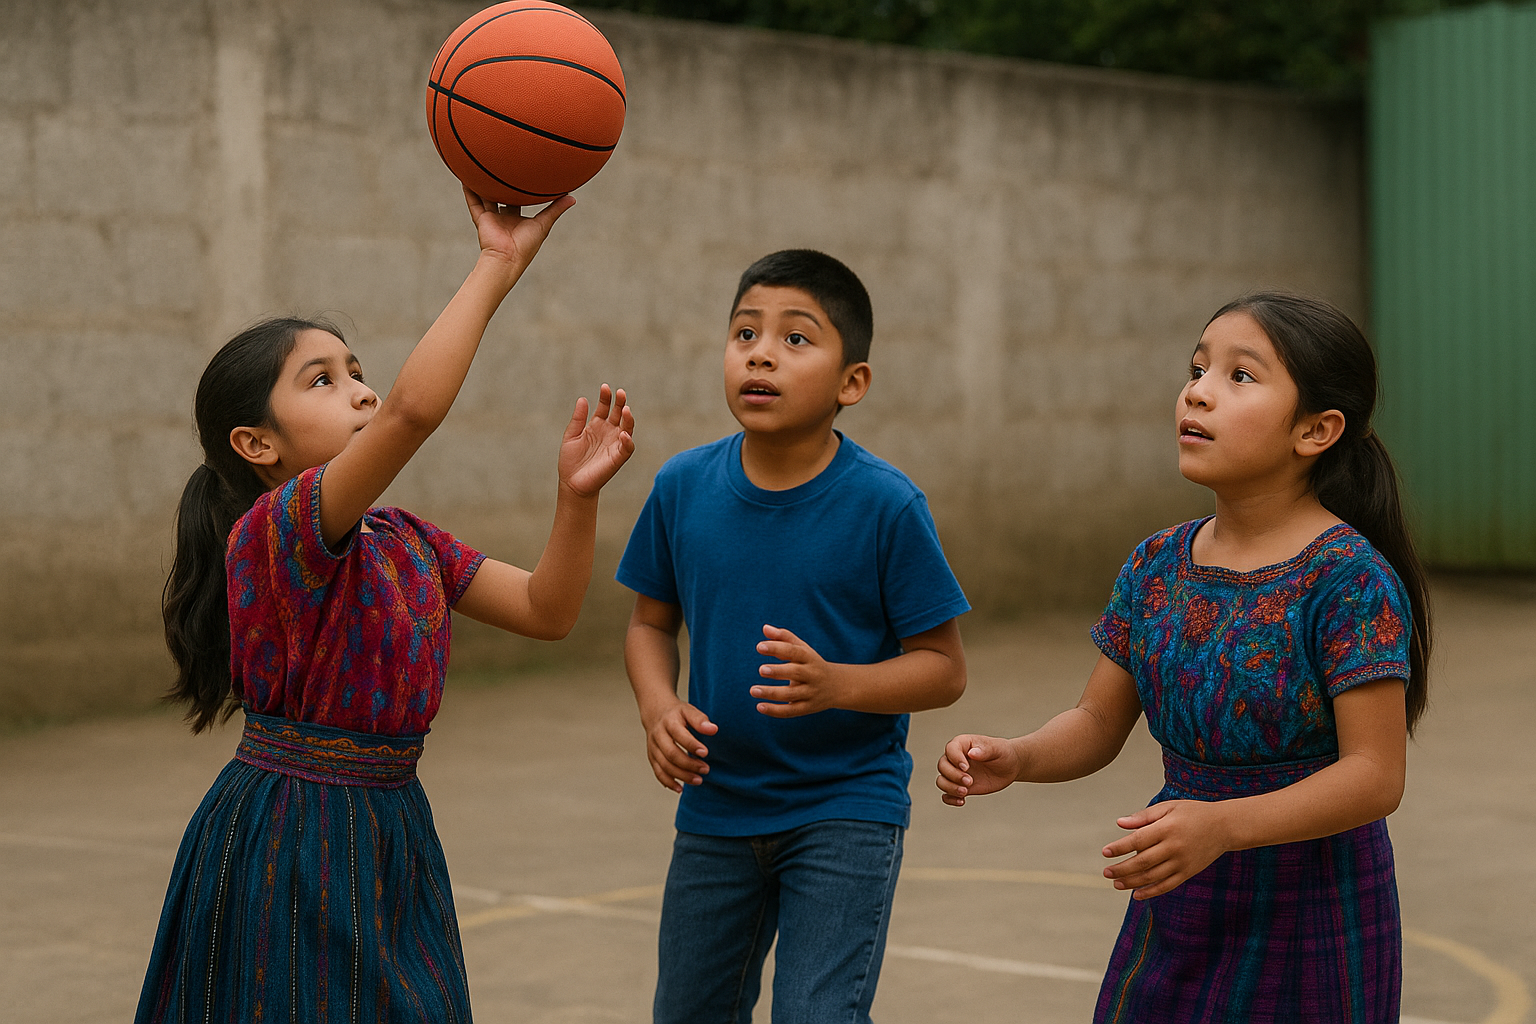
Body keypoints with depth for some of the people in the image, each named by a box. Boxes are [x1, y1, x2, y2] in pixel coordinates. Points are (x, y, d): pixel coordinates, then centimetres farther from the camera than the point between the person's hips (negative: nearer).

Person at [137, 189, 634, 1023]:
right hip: (288, 844, -8)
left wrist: (577, 495, -5)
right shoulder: (275, 529, -17)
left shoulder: (406, 541, 9)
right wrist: (498, 265, -26)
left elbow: (546, 611, 10)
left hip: (389, 836, 8)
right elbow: (415, 408, -32)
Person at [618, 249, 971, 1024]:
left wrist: (835, 683, -28)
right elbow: (652, 622, 7)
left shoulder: (884, 506, -16)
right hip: (715, 808, 4)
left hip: (847, 811, -4)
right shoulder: (683, 487, -6)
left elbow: (944, 668, -11)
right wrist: (658, 708, -12)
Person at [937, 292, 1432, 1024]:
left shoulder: (1347, 577, -17)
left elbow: (1375, 775, -21)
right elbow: (1099, 724, 8)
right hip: (1180, 912, 5)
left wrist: (1221, 825, -33)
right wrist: (1014, 759, -14)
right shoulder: (1158, 566, 2)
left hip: (1311, 914, -5)